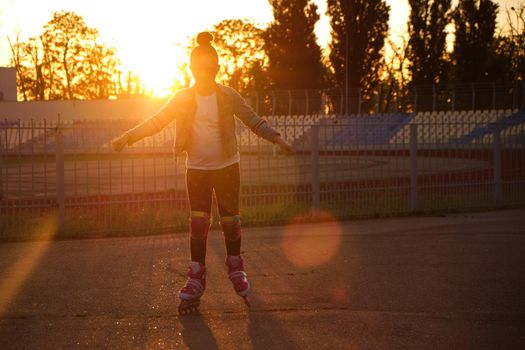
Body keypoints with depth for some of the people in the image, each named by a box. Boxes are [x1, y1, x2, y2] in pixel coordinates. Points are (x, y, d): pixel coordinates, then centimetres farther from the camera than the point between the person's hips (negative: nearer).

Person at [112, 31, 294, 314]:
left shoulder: (228, 97, -6)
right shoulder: (183, 99, -3)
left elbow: (253, 121, -2)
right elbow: (157, 121, -4)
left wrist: (277, 139, -14)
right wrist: (128, 137, -15)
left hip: (226, 166, -1)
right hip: (196, 168, 1)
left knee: (230, 220, 6)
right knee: (198, 222, -1)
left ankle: (235, 267, 27)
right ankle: (196, 278, 5)